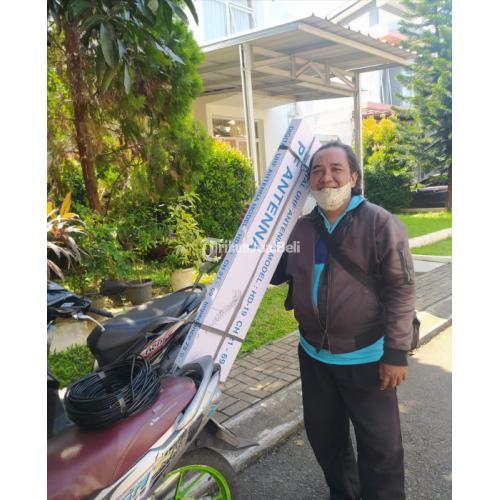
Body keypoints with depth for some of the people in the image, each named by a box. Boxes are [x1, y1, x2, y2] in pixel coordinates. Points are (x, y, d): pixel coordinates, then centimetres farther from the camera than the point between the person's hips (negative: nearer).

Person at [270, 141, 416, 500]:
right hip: (314, 356, 6)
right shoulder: (302, 228, 3)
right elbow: (277, 273, 14)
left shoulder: (380, 223, -13)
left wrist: (396, 352, -14)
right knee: (323, 436, 22)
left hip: (366, 358, -5)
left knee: (379, 445, 10)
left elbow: (401, 290, -13)